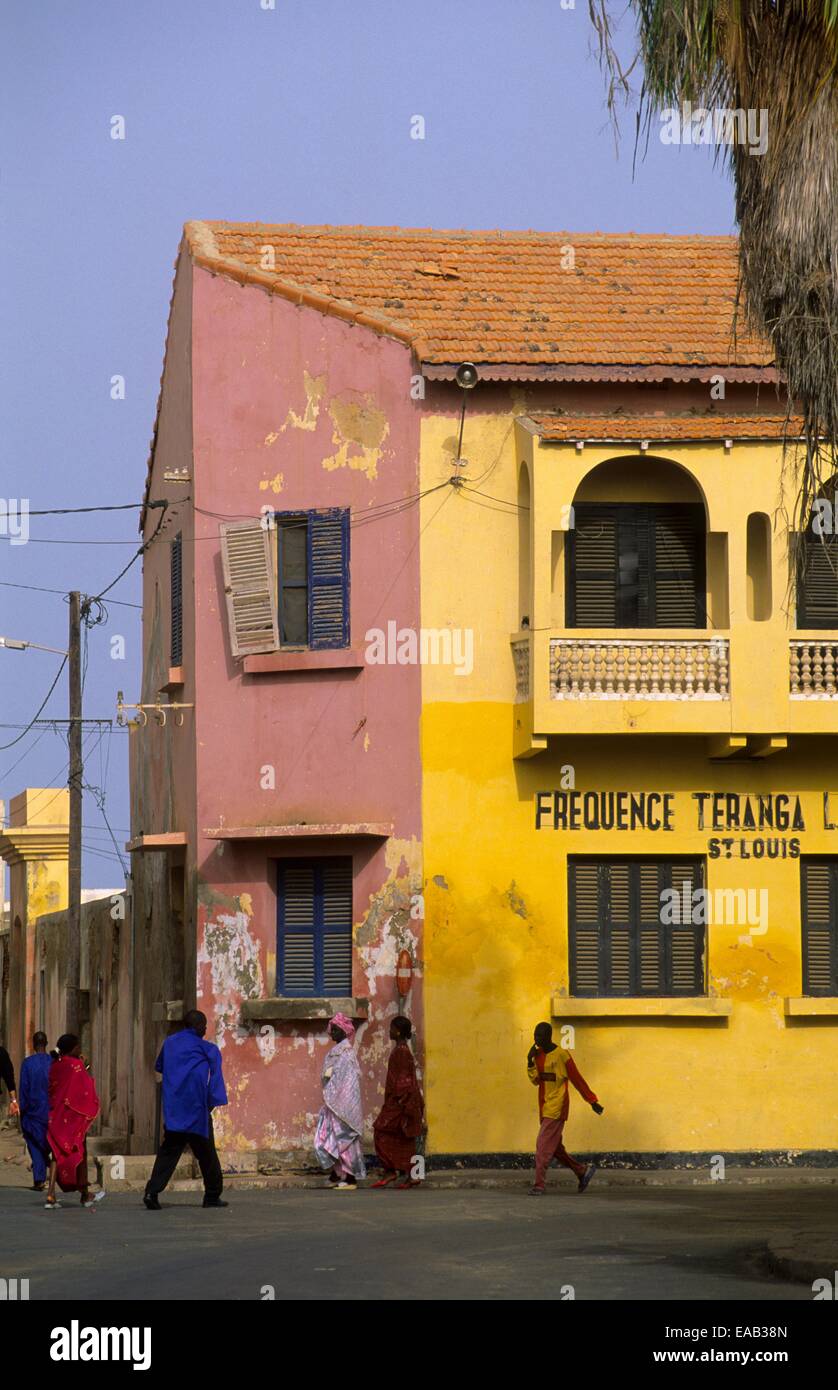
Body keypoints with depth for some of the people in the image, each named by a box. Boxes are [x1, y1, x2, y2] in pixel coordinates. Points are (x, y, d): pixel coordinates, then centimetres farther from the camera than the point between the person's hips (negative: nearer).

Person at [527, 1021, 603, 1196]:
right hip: (544, 1107, 8)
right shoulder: (537, 1054, 11)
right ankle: (583, 1171, 27)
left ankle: (539, 1185, -15)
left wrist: (593, 1101, -2)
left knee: (543, 1145, -14)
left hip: (556, 1108, -8)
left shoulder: (561, 1055, -10)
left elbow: (577, 1079, -5)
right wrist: (530, 1061, -11)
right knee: (555, 1148, 12)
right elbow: (535, 1080, 4)